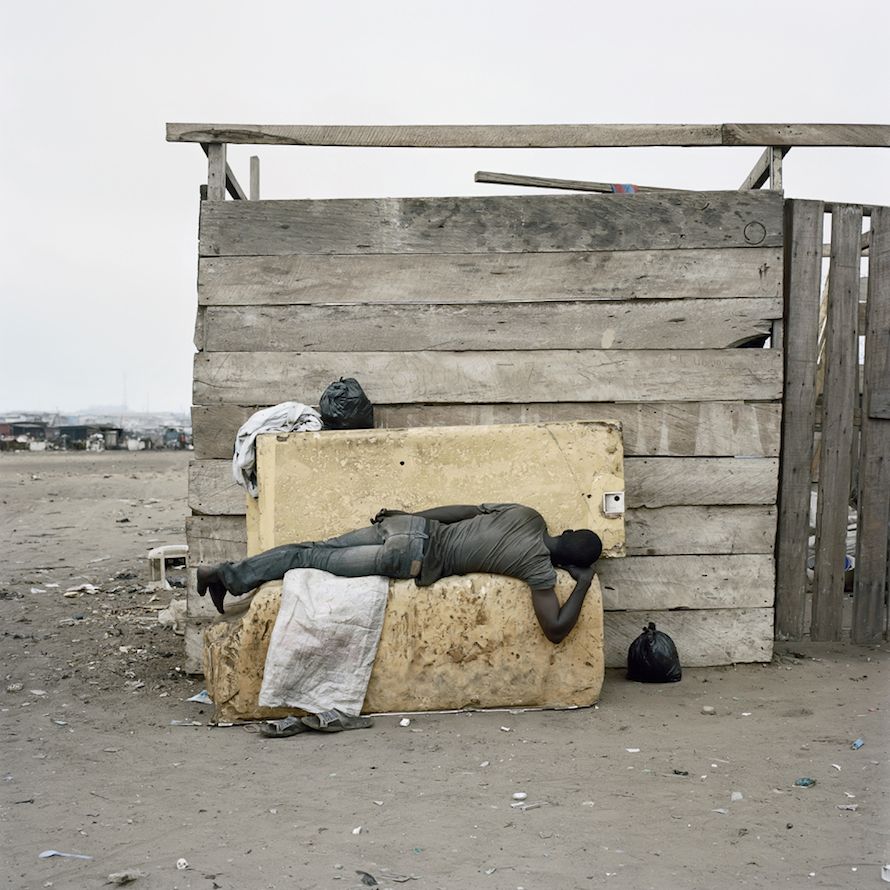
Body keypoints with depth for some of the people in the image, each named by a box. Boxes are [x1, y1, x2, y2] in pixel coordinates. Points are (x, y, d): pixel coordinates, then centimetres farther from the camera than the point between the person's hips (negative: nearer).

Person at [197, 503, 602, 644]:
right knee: (312, 560, 0)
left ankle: (228, 572, 12)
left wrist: (409, 515, 25)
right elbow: (555, 630, -11)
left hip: (416, 525, 6)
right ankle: (228, 577, 5)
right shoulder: (540, 566, -8)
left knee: (314, 548, 9)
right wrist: (583, 584, 2)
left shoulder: (528, 515, 11)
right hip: (413, 558, -6)